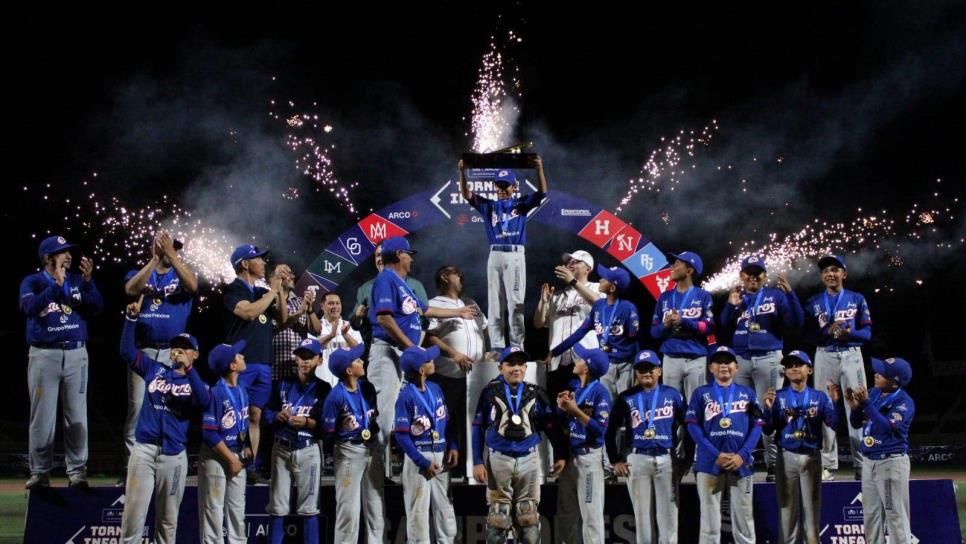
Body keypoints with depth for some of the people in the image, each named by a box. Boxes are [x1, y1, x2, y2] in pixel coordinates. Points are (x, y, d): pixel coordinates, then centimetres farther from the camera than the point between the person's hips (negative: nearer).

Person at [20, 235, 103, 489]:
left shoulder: (79, 280, 9)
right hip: (44, 354, -2)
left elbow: (96, 308, -3)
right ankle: (39, 473, 7)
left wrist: (88, 281, -16)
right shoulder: (32, 282, 1)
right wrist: (57, 283, -23)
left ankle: (77, 472, 9)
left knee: (77, 417, 3)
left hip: (76, 354, 2)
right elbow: (31, 308, -18)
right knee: (42, 417, 0)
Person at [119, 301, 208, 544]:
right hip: (144, 449, 0)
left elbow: (204, 402, -15)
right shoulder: (155, 370, 13)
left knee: (168, 518, 9)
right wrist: (131, 319, -6)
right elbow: (127, 351, 6)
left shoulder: (197, 383, 8)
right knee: (134, 513, -6)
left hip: (174, 455, 0)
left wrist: (188, 369, -23)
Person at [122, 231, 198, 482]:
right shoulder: (139, 273, 12)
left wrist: (171, 255, -16)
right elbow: (131, 290, -11)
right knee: (137, 408, -3)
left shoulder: (182, 275, 11)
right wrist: (154, 259, -16)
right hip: (143, 351, 0)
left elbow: (192, 286, -13)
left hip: (173, 353, 0)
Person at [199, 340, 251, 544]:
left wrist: (247, 448, 1)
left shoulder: (242, 390, 5)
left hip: (238, 455, 8)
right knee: (214, 508, 1)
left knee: (237, 507, 16)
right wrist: (231, 459, -17)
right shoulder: (216, 393, -20)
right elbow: (209, 434, -21)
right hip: (216, 457, -8)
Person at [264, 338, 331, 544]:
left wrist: (307, 422, -20)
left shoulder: (323, 388, -1)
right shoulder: (283, 384, 10)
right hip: (281, 449, 3)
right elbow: (267, 412, 10)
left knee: (309, 507, 1)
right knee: (277, 506, 7)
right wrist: (277, 416, -10)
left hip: (308, 451, -3)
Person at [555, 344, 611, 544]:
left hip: (589, 455, -8)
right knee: (566, 510, 15)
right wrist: (562, 407, -7)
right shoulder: (573, 386, 8)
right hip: (569, 453, 8)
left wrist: (576, 411, -22)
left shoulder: (600, 392, -14)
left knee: (590, 511, -2)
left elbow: (600, 429, -20)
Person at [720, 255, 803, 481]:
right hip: (740, 360, 4)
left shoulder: (776, 296, 2)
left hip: (768, 359, -4)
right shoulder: (736, 297, 12)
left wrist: (790, 294, -19)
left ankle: (773, 465, 2)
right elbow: (724, 326, 5)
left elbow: (796, 323, -8)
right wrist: (731, 305, -10)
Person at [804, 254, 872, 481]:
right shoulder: (814, 302, 10)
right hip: (824, 357, 1)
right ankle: (827, 465, 3)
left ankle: (861, 464, -2)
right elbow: (808, 335, 2)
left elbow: (867, 332, 2)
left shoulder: (857, 299, 9)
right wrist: (828, 330, -16)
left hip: (851, 355, -1)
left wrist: (849, 333, -18)